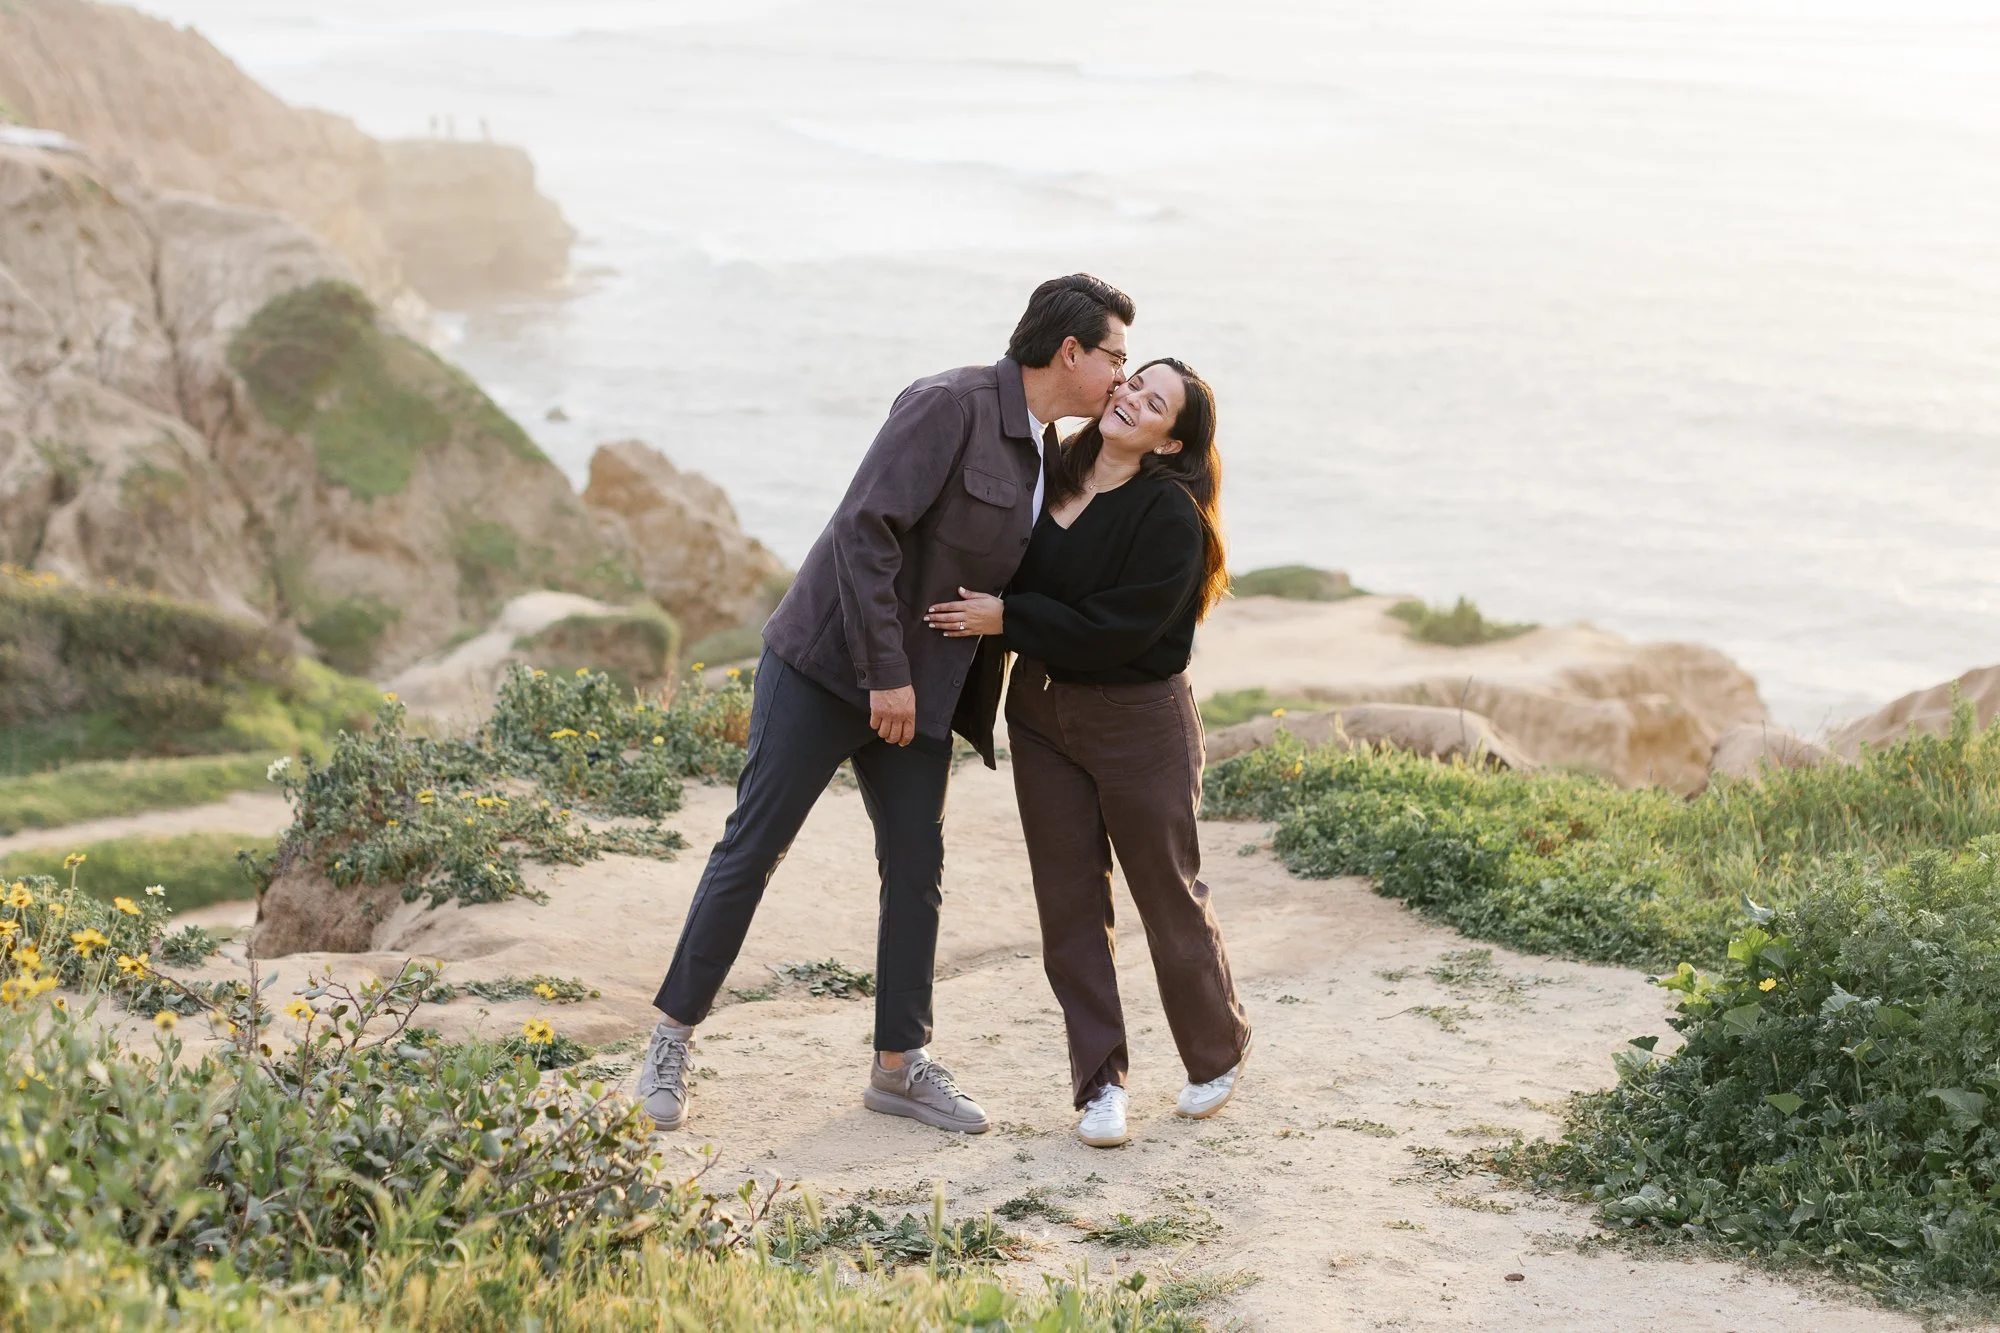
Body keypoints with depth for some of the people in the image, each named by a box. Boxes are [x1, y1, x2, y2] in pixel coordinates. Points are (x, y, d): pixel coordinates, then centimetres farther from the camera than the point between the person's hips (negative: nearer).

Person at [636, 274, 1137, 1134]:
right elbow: (866, 529, -23)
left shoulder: (1046, 456, 9)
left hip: (918, 690, 8)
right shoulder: (949, 406, -17)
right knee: (753, 847, -1)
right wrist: (886, 672, -23)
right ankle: (673, 1037, 10)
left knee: (917, 870, 9)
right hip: (829, 664, -8)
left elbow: (1017, 583, 19)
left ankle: (900, 1065, 20)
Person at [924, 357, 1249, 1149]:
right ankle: (1100, 1083, 13)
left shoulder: (1170, 515, -16)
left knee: (1169, 893, 7)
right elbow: (1014, 577, 18)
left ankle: (1218, 1056, 29)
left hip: (1140, 723, -5)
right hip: (1042, 712, 6)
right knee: (1069, 904, 5)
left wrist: (1008, 618, -21)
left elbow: (1115, 629, -22)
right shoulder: (1052, 478, 2)